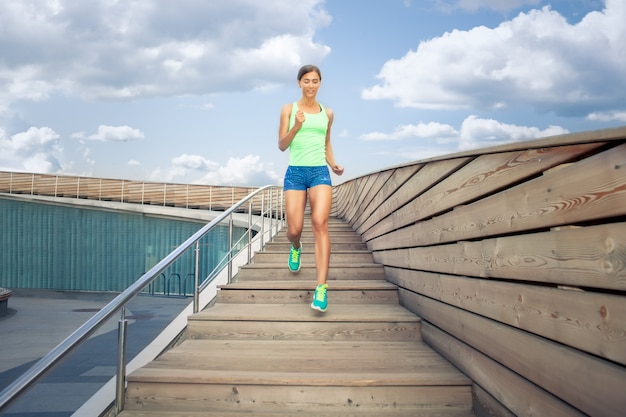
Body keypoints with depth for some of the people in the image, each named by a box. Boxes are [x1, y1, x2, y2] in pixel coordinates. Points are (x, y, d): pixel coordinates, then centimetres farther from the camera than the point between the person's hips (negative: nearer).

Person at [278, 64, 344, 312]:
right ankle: (296, 247, 37)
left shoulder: (327, 113, 14)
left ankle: (321, 287, -25)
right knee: (294, 229, -6)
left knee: (320, 222, -21)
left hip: (320, 172, 1)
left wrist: (333, 164, 10)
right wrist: (296, 126, -11)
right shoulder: (289, 109, 8)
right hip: (295, 172, 0)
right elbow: (281, 145, 5)